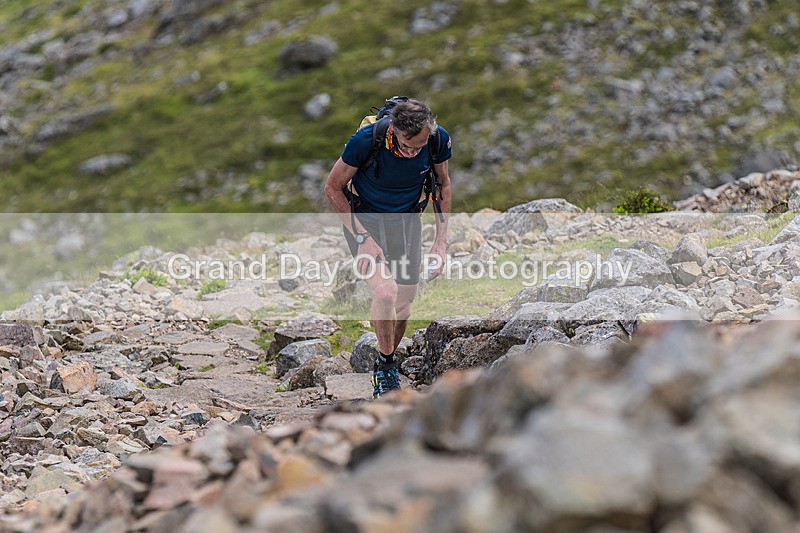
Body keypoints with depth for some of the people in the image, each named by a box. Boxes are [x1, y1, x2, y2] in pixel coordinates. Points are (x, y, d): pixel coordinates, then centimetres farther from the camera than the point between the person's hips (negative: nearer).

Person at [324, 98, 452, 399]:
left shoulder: (439, 140, -20)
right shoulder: (366, 140, -30)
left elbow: (443, 184, 1)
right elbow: (333, 187, -15)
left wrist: (441, 241, -2)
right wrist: (362, 237, -20)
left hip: (407, 219, 4)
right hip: (363, 217, -4)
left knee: (404, 302, 7)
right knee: (385, 292, -23)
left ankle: (386, 365, 32)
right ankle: (385, 368, -2)